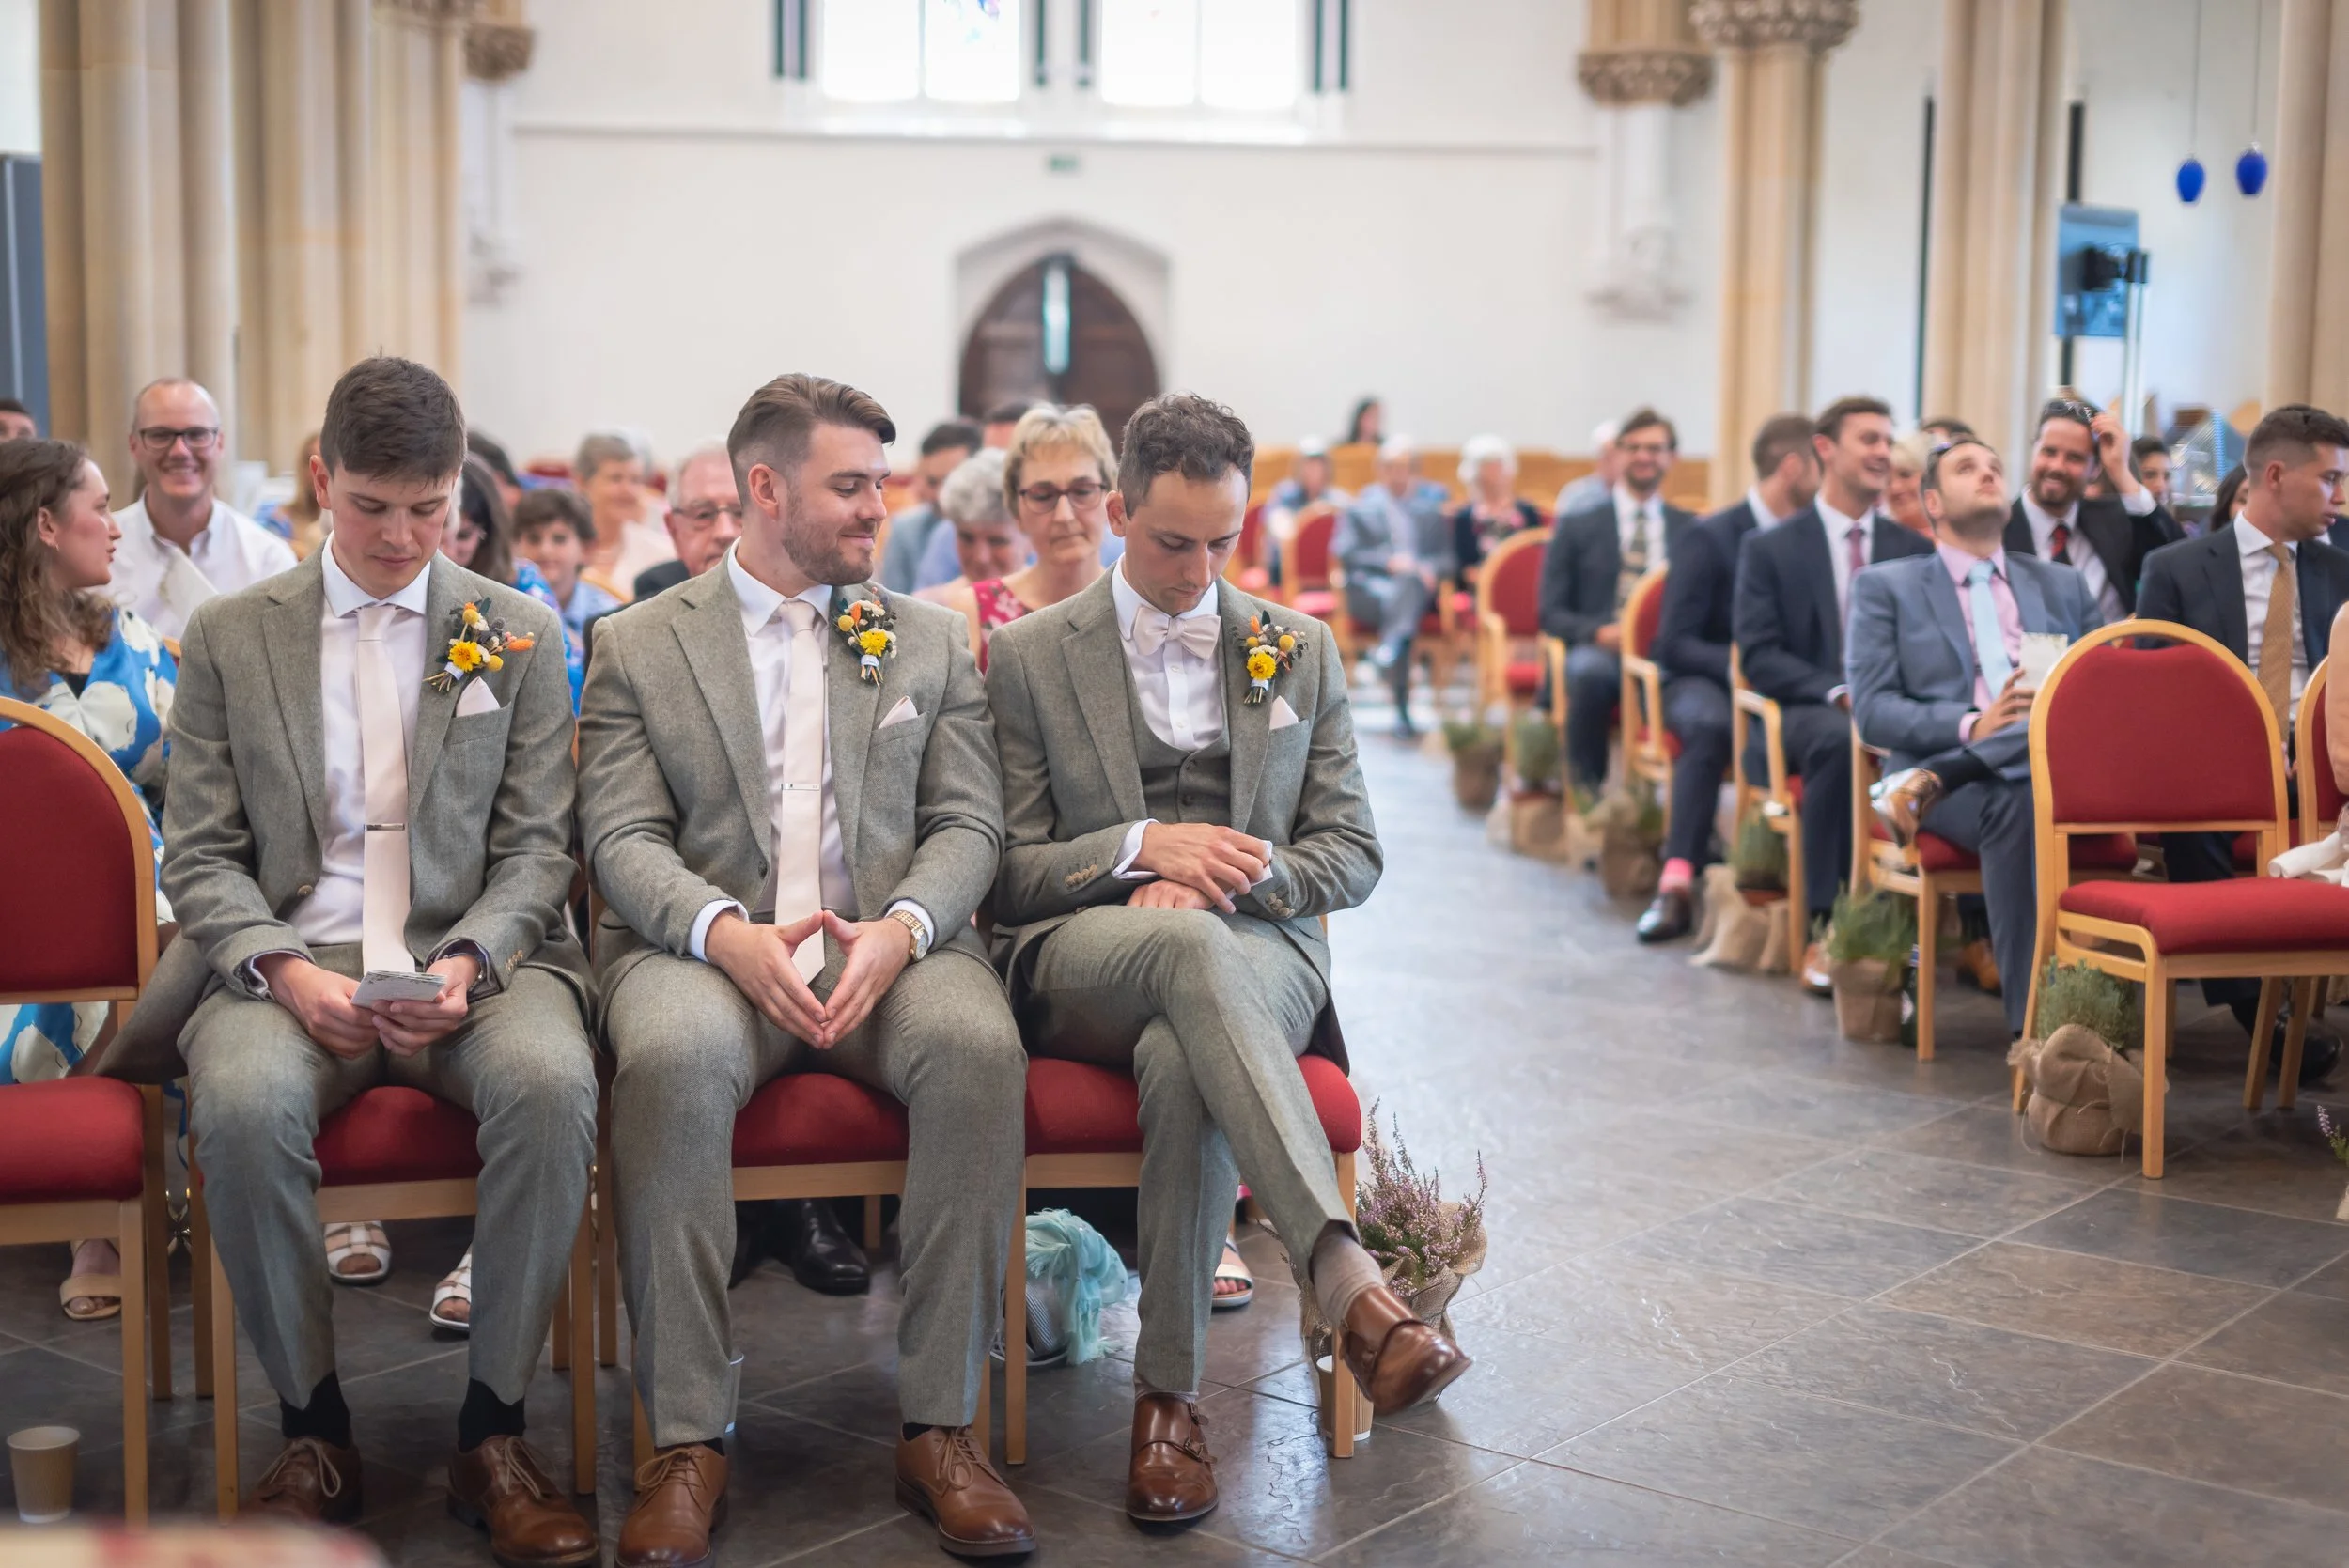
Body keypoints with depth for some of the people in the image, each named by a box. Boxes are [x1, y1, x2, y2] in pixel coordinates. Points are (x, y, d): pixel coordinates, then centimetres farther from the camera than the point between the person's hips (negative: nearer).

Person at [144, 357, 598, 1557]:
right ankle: (313, 1433, -11)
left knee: (550, 1083, -33)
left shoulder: (519, 637, 10)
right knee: (241, 1102, -34)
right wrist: (283, 969, -14)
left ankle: (492, 1434, -17)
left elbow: (535, 848, 6)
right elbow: (200, 857, 6)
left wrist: (469, 962, -14)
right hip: (291, 962, 0)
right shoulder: (228, 638, 10)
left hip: (472, 958, 0)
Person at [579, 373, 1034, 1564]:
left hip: (891, 950, 2)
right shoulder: (637, 646, 12)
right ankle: (687, 1440, -24)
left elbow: (968, 823, 9)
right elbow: (622, 838, 1)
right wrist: (725, 931, -19)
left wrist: (900, 928, -13)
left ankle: (940, 1425, -22)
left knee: (979, 1048, -32)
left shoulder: (928, 640, 17)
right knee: (669, 1060, -36)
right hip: (707, 949, -1)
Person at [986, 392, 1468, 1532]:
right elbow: (1008, 871, 6)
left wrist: (1236, 873, -8)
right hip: (1079, 962, -1)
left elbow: (1351, 858, 13)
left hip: (1256, 950, 2)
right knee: (1186, 946, -41)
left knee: (1179, 1060, -39)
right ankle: (1351, 1290, -54)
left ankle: (1168, 1398, -33)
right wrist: (1143, 847, -12)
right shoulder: (1030, 655, 11)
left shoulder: (1302, 650, 16)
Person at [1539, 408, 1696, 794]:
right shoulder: (1576, 527, 14)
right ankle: (1585, 791, -25)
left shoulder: (1693, 530, 18)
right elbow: (1551, 613, 8)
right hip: (1598, 650, 0)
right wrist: (1598, 632, -13)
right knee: (1588, 671, -39)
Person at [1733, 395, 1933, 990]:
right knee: (1840, 739, -40)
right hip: (1806, 713, -2)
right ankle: (1824, 929, -35)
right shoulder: (1770, 548, 7)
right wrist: (1838, 693, -19)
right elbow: (1758, 656, -3)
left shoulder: (1914, 550, 17)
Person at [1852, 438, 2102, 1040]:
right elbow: (1871, 711, 4)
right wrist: (1972, 725, -14)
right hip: (1967, 785, -2)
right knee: (2015, 802, -38)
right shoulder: (1885, 587, 17)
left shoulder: (2065, 585, 27)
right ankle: (2031, 1017, -37)